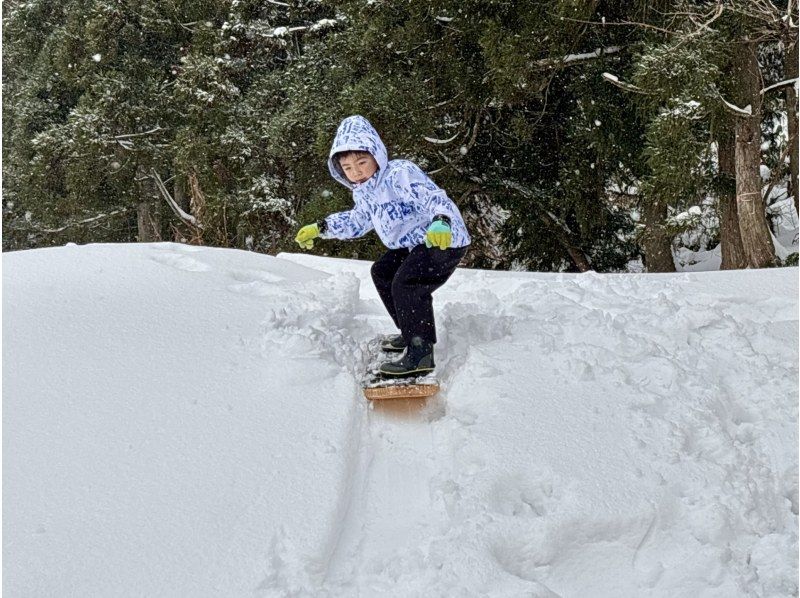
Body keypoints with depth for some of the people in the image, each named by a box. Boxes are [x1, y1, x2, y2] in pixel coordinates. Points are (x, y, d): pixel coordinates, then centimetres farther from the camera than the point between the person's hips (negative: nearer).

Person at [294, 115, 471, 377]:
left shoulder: (400, 174, -24)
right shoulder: (363, 192, 6)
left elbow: (435, 198, -34)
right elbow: (358, 221, 25)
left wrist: (440, 222, -55)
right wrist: (320, 228, 19)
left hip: (445, 240, -11)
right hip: (412, 245, 11)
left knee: (406, 284, -27)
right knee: (382, 272, 24)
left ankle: (420, 353, -25)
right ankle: (412, 332, 34)